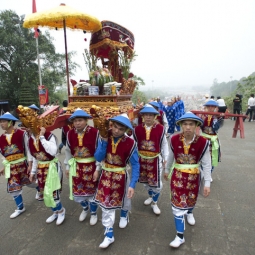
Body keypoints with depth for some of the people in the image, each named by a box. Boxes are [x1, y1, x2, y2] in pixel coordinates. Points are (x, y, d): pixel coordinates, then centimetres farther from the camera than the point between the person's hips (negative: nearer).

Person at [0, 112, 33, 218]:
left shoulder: (21, 134, -14)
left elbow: (28, 149, -10)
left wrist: (30, 164, -12)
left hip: (22, 164, -4)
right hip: (11, 167, 4)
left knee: (29, 182, 15)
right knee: (13, 188, 7)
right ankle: (20, 208, 27)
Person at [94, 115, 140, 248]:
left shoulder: (130, 143, -24)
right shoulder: (105, 137, -15)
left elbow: (135, 165, -18)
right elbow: (98, 158, -17)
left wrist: (132, 185, -23)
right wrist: (104, 142, -28)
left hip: (121, 176, -2)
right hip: (106, 175, 2)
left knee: (124, 199, 24)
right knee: (106, 203, 8)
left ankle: (124, 215, 60)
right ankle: (109, 234, 27)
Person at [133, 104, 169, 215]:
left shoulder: (160, 129, -13)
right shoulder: (137, 129, -9)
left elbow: (164, 144, -2)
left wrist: (165, 158, 1)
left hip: (155, 159, -2)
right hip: (142, 159, 2)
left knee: (156, 182, 6)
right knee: (145, 180, 19)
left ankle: (154, 203, 29)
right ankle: (151, 196, 47)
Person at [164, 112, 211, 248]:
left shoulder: (203, 142, -21)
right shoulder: (174, 140, -16)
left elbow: (206, 164, -11)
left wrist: (207, 183, -10)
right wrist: (167, 170, 14)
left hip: (194, 176, 0)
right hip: (177, 174, 0)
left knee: (191, 199, 25)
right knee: (177, 204, 1)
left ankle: (189, 213, 63)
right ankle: (180, 236, 18)